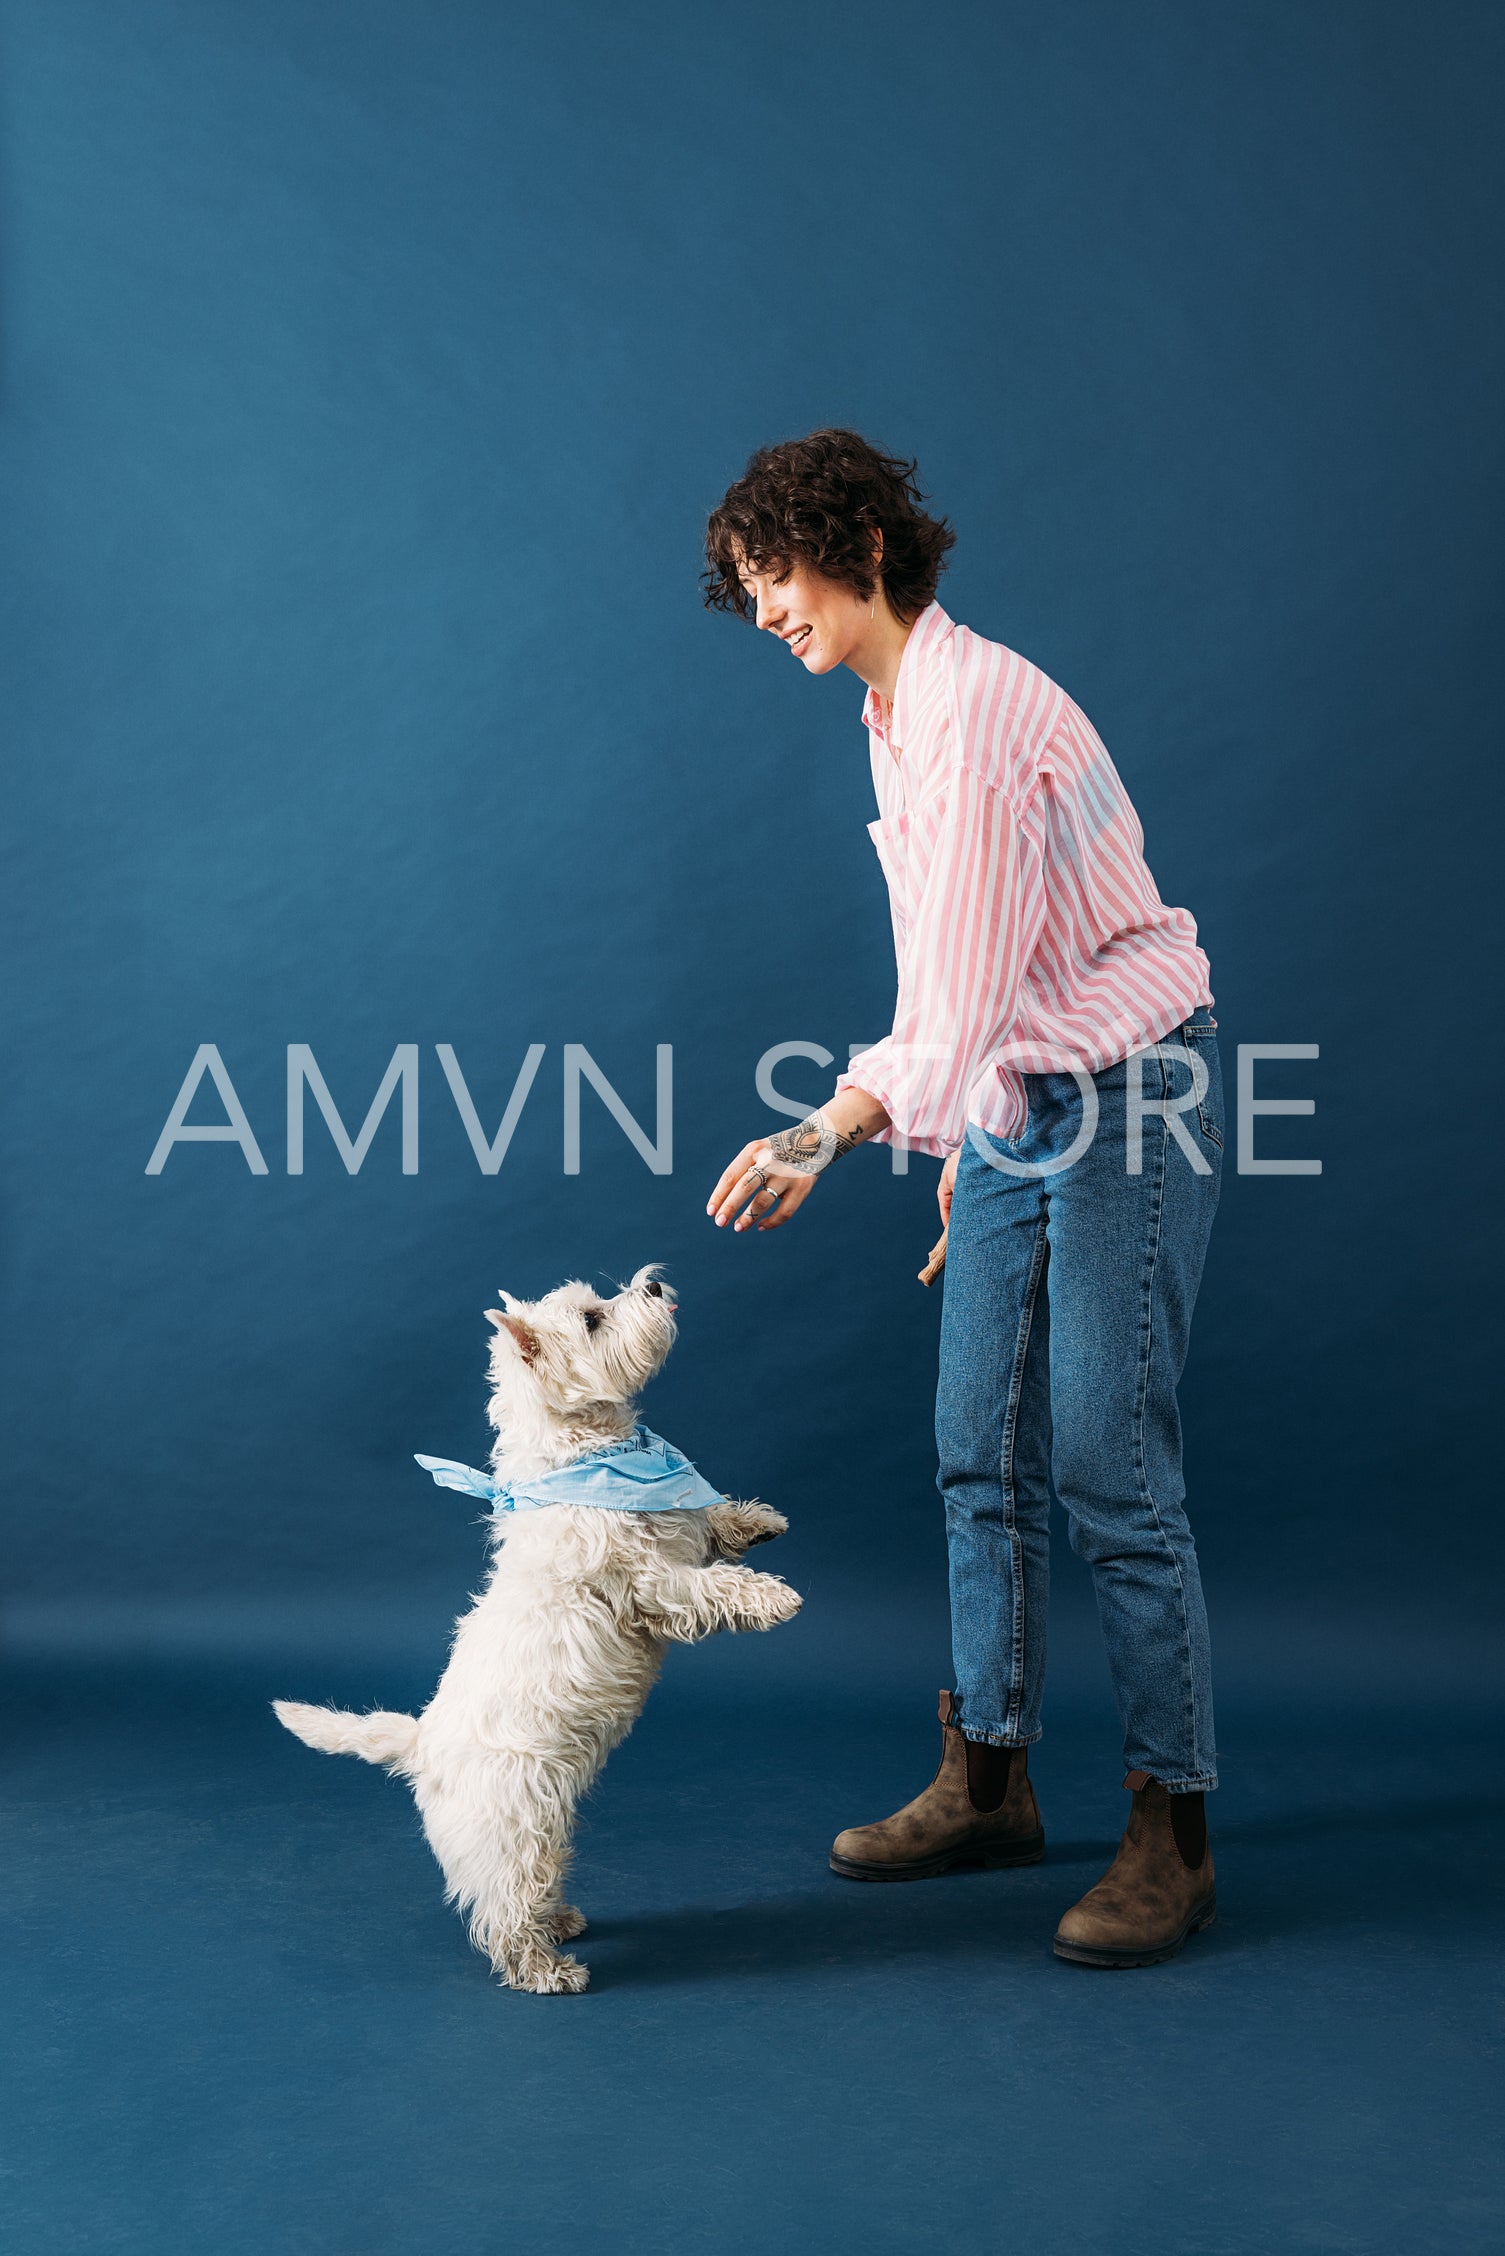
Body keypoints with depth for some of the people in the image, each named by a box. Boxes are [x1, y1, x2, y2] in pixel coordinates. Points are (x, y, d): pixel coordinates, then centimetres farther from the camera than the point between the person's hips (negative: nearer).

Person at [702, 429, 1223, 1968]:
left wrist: (822, 1138, -31)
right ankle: (988, 1781, 23)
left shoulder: (974, 711, -20)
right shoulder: (893, 715, 11)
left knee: (1109, 1463, -7)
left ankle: (1173, 1832, 6)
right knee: (981, 1452, 10)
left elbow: (965, 992, -26)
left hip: (1126, 1093, -9)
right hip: (1013, 1100, 9)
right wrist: (966, 1134, 20)